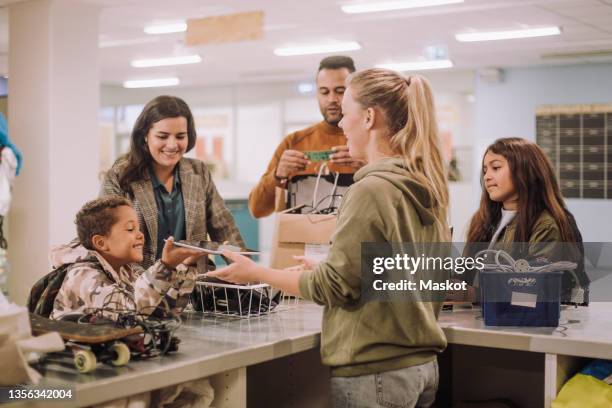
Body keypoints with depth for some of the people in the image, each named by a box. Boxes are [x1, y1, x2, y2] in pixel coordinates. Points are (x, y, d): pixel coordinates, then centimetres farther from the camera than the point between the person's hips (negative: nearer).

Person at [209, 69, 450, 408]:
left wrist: (256, 273, -5)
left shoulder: (372, 189, -19)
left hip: (376, 371, -8)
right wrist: (322, 271, 20)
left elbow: (334, 285, -16)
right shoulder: (426, 189, 6)